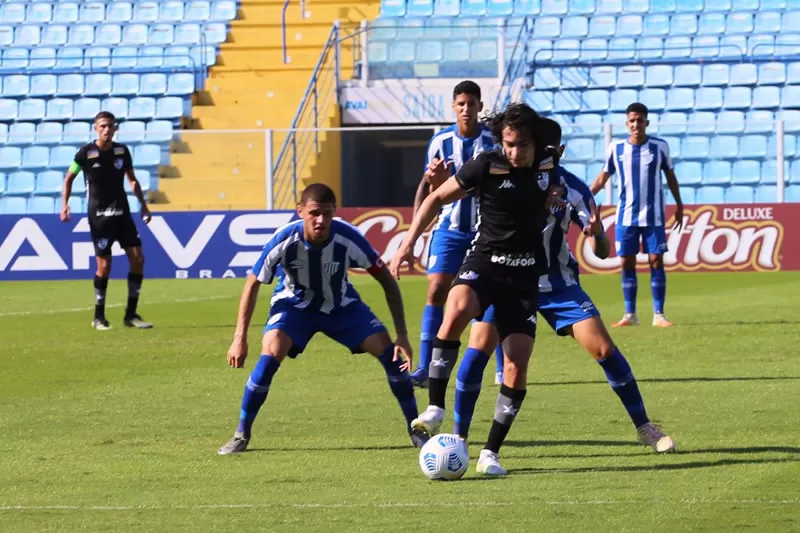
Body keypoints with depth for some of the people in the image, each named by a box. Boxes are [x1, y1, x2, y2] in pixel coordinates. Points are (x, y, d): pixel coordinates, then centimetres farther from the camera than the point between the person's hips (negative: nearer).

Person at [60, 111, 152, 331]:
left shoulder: (122, 151, 3)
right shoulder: (86, 153, -7)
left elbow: (132, 180, 16)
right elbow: (69, 178, 4)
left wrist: (143, 204, 10)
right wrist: (64, 204, -7)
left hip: (122, 213, 4)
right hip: (99, 216, -4)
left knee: (137, 259, -4)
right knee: (104, 265, -7)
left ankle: (131, 315, 5)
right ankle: (99, 317, 7)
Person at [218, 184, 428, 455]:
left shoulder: (348, 238, -30)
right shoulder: (284, 241, -30)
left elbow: (387, 281, -17)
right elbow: (253, 284, -13)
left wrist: (402, 335, -21)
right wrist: (240, 338, -15)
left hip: (341, 305, 1)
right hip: (294, 303, -1)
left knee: (388, 350, -15)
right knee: (271, 354, -27)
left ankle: (416, 430, 3)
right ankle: (241, 434, -10)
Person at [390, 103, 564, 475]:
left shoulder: (549, 162, -1)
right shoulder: (486, 166, -10)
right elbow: (437, 198, 0)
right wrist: (408, 243, -6)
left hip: (525, 273, 3)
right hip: (484, 261, -3)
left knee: (517, 364, -6)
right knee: (457, 310, -36)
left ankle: (490, 453, 5)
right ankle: (434, 410, -29)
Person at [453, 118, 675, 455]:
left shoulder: (573, 189, -15)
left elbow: (602, 253, -13)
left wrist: (597, 235, -37)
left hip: (558, 283, 1)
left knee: (603, 349, -7)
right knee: (478, 348, -17)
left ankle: (644, 427, 9)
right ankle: (459, 437, -3)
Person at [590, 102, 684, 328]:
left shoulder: (660, 146, -2)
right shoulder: (616, 148, 1)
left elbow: (670, 176, 10)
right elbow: (602, 178, 8)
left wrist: (679, 204, 10)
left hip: (653, 216, -1)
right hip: (626, 216, 1)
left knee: (656, 262, -4)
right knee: (627, 263, 2)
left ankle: (659, 314, -1)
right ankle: (630, 314, 9)